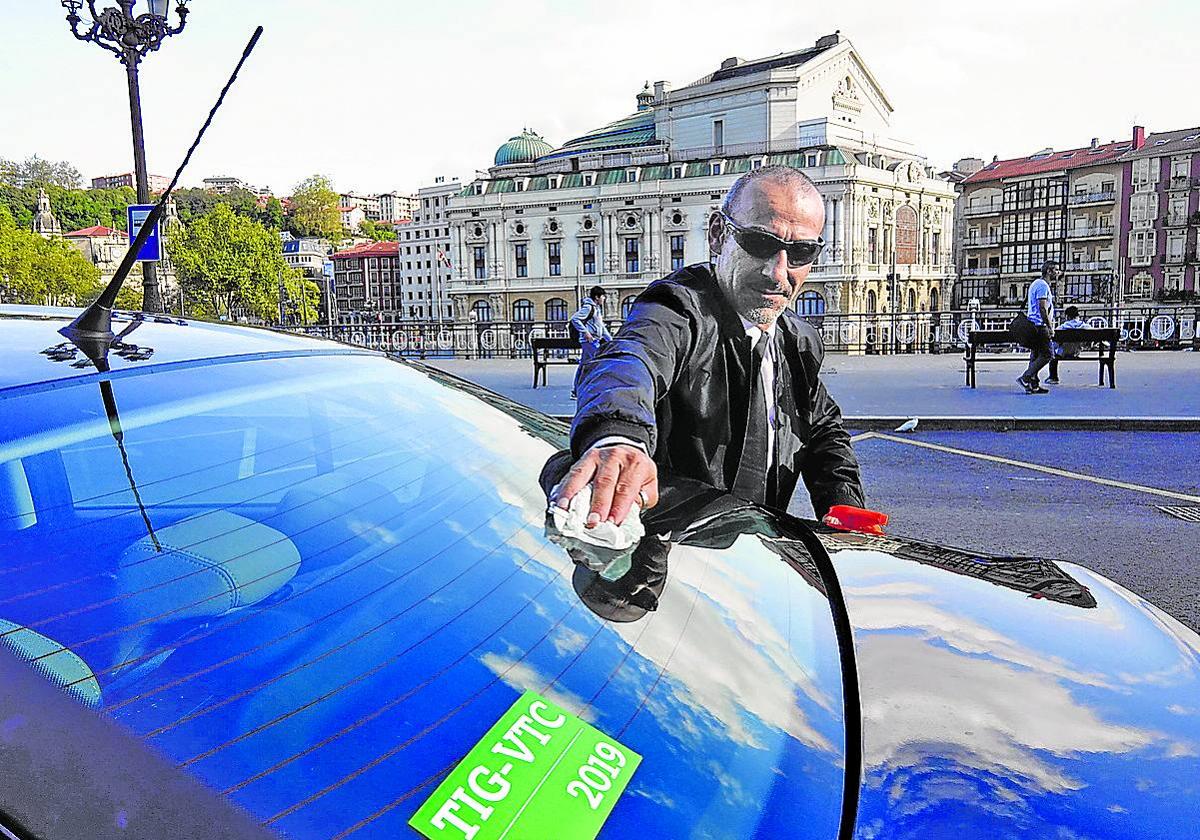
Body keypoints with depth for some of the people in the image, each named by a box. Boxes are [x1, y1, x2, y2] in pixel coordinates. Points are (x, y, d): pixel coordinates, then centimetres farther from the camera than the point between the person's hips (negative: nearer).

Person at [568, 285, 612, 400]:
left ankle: (574, 392, 13)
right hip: (589, 340, -10)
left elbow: (601, 326, 27)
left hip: (594, 340, 10)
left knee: (583, 365, 10)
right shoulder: (588, 307, -12)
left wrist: (610, 339, 22)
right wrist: (585, 332, -21)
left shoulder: (597, 308, 19)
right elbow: (574, 319, -20)